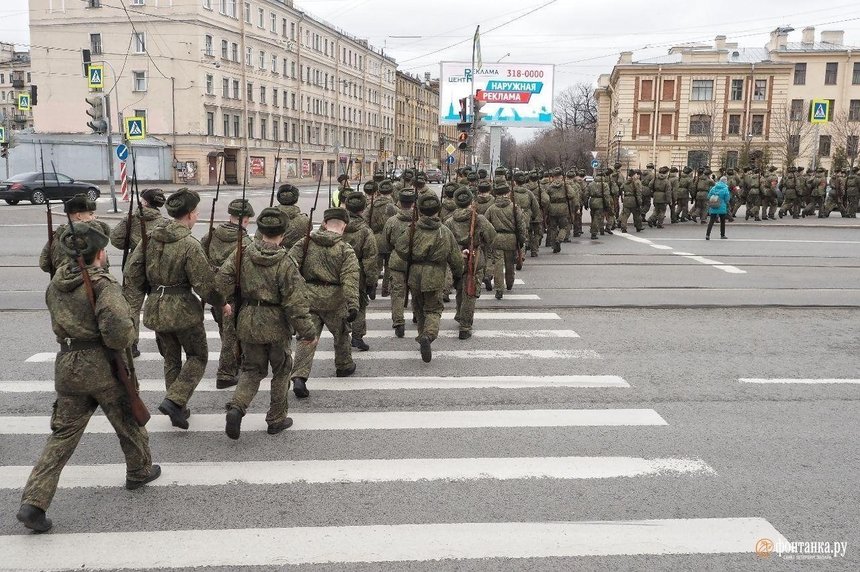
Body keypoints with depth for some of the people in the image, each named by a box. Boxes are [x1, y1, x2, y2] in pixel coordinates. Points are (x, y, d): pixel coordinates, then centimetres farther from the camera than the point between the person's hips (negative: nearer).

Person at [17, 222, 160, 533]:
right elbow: (118, 330, -28)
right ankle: (140, 471, 38)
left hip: (67, 366, 6)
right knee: (128, 421, 19)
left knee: (63, 433, 10)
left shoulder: (56, 282, 5)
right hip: (103, 367, -6)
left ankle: (34, 501, 3)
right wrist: (128, 337, -9)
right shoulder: (102, 283, -18)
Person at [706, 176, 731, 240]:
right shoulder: (725, 189, -11)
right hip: (722, 208, -2)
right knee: (722, 221, 15)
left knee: (711, 221, 2)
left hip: (713, 208, 2)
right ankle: (722, 235, 23)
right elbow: (727, 199, -8)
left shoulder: (713, 188, 0)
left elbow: (709, 197, 4)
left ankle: (707, 234, -9)